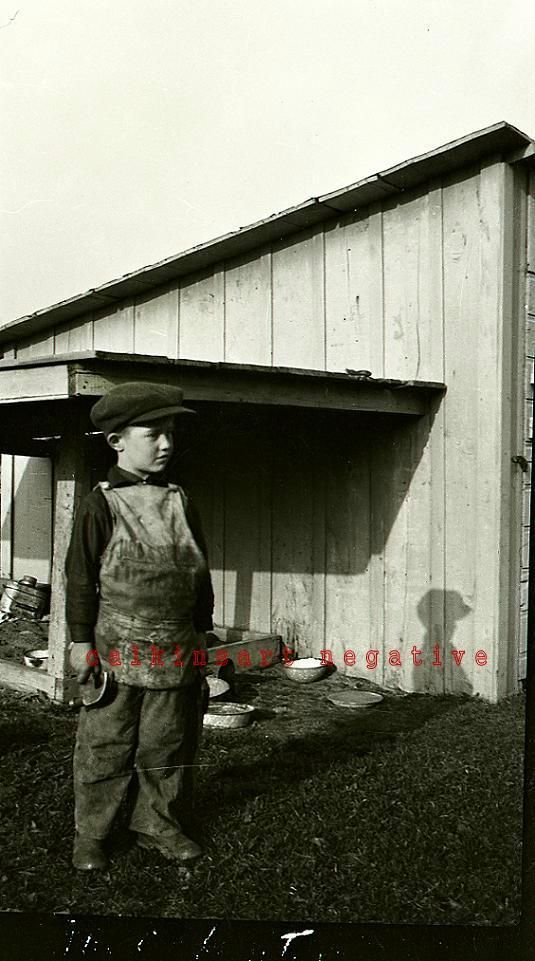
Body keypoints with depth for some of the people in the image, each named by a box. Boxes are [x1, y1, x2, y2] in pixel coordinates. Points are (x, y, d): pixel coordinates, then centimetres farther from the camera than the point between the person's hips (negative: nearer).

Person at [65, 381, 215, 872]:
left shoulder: (180, 502, 7)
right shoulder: (101, 505, -7)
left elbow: (201, 573, 13)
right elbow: (81, 578, -5)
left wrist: (201, 632, 13)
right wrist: (81, 641, -6)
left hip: (175, 651, 4)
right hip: (118, 648, -4)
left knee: (167, 742, 13)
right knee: (106, 744, 7)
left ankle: (158, 823, 30)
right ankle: (91, 834, 23)